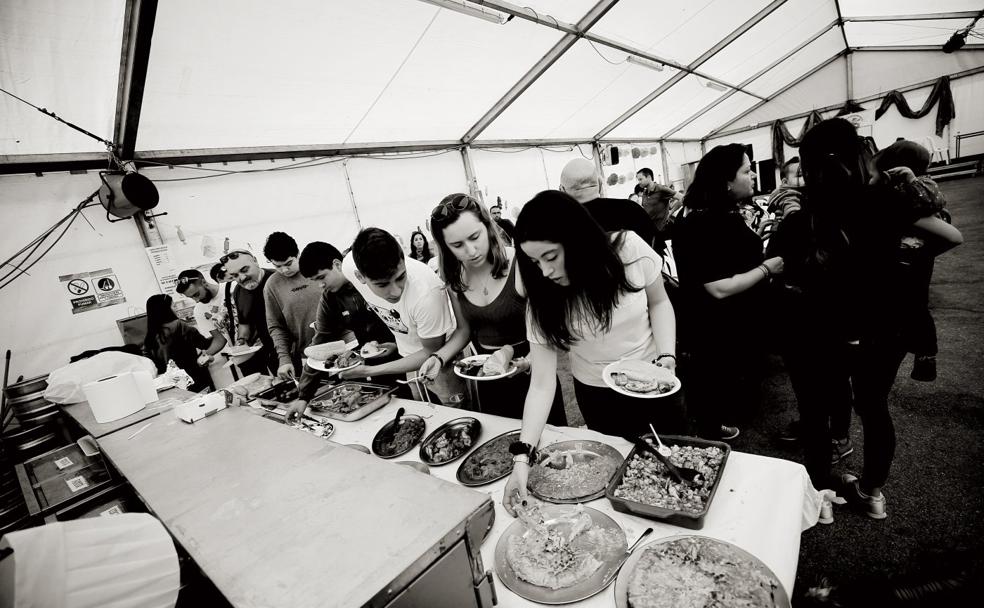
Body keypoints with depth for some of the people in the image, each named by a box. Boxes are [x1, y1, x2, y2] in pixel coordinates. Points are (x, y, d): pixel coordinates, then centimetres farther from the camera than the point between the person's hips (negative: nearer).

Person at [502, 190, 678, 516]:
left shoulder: (629, 249, -24)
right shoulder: (543, 299, -23)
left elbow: (659, 302, -5)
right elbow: (542, 382, -22)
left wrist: (667, 355, -19)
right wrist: (523, 455, -29)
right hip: (597, 394, 0)